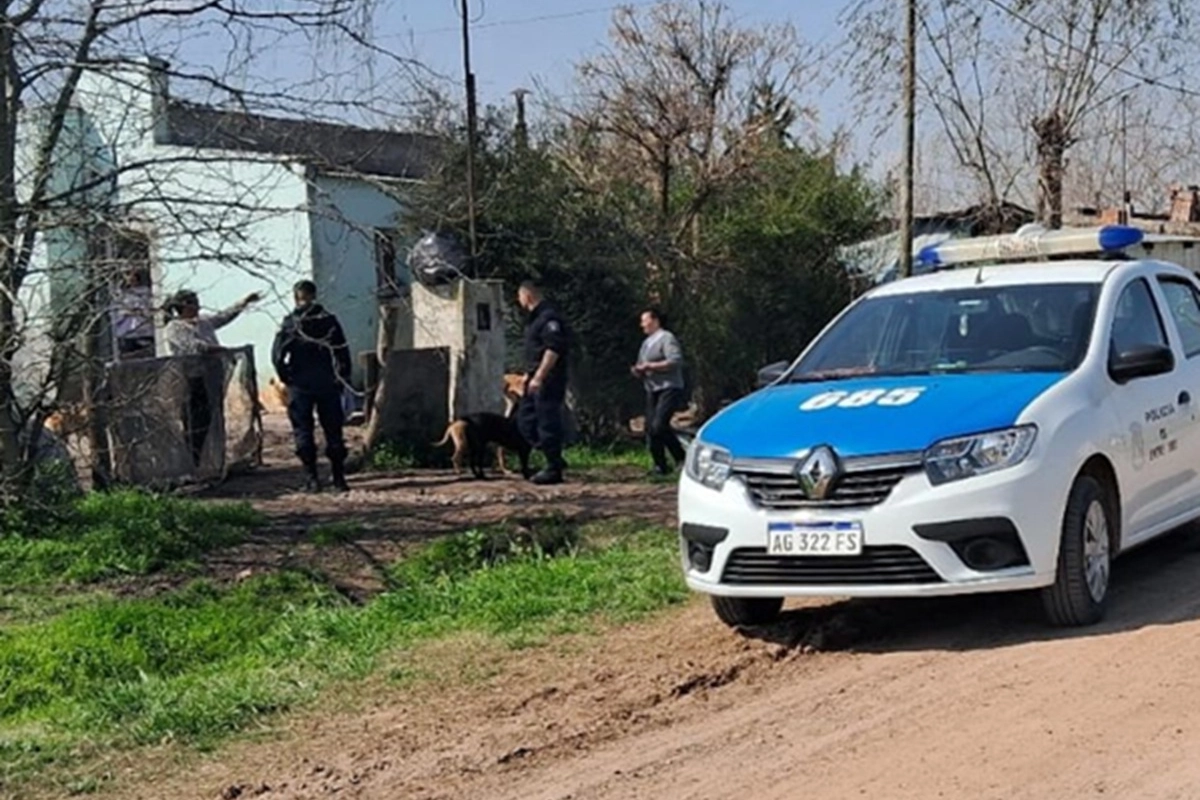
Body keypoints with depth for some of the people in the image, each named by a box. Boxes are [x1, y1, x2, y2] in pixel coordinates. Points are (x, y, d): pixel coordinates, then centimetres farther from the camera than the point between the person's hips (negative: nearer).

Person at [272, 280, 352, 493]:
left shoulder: (290, 323, -5)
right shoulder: (328, 320, 0)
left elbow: (277, 355, -11)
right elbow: (343, 353, -1)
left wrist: (287, 378, 1)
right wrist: (343, 379, 7)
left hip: (299, 386, -2)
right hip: (328, 385, 2)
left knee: (303, 432, 4)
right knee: (333, 431, 7)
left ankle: (311, 479, -1)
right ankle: (339, 478, 6)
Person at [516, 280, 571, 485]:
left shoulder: (548, 317, -14)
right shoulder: (535, 318, 18)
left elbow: (553, 350, -23)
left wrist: (538, 377, -25)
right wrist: (528, 374, 24)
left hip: (548, 381, -11)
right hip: (536, 380, 11)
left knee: (548, 423, -7)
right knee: (525, 420, 12)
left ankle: (554, 469, -1)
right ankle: (554, 460, 16)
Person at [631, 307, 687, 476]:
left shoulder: (666, 338, -6)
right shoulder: (646, 343, 20)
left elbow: (675, 361, -19)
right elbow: (643, 367, 28)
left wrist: (650, 366, -18)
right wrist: (638, 371, 4)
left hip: (669, 389, -9)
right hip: (652, 390, 9)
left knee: (659, 425, -22)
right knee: (650, 428, 3)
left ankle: (681, 458, -9)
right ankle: (660, 466, 9)